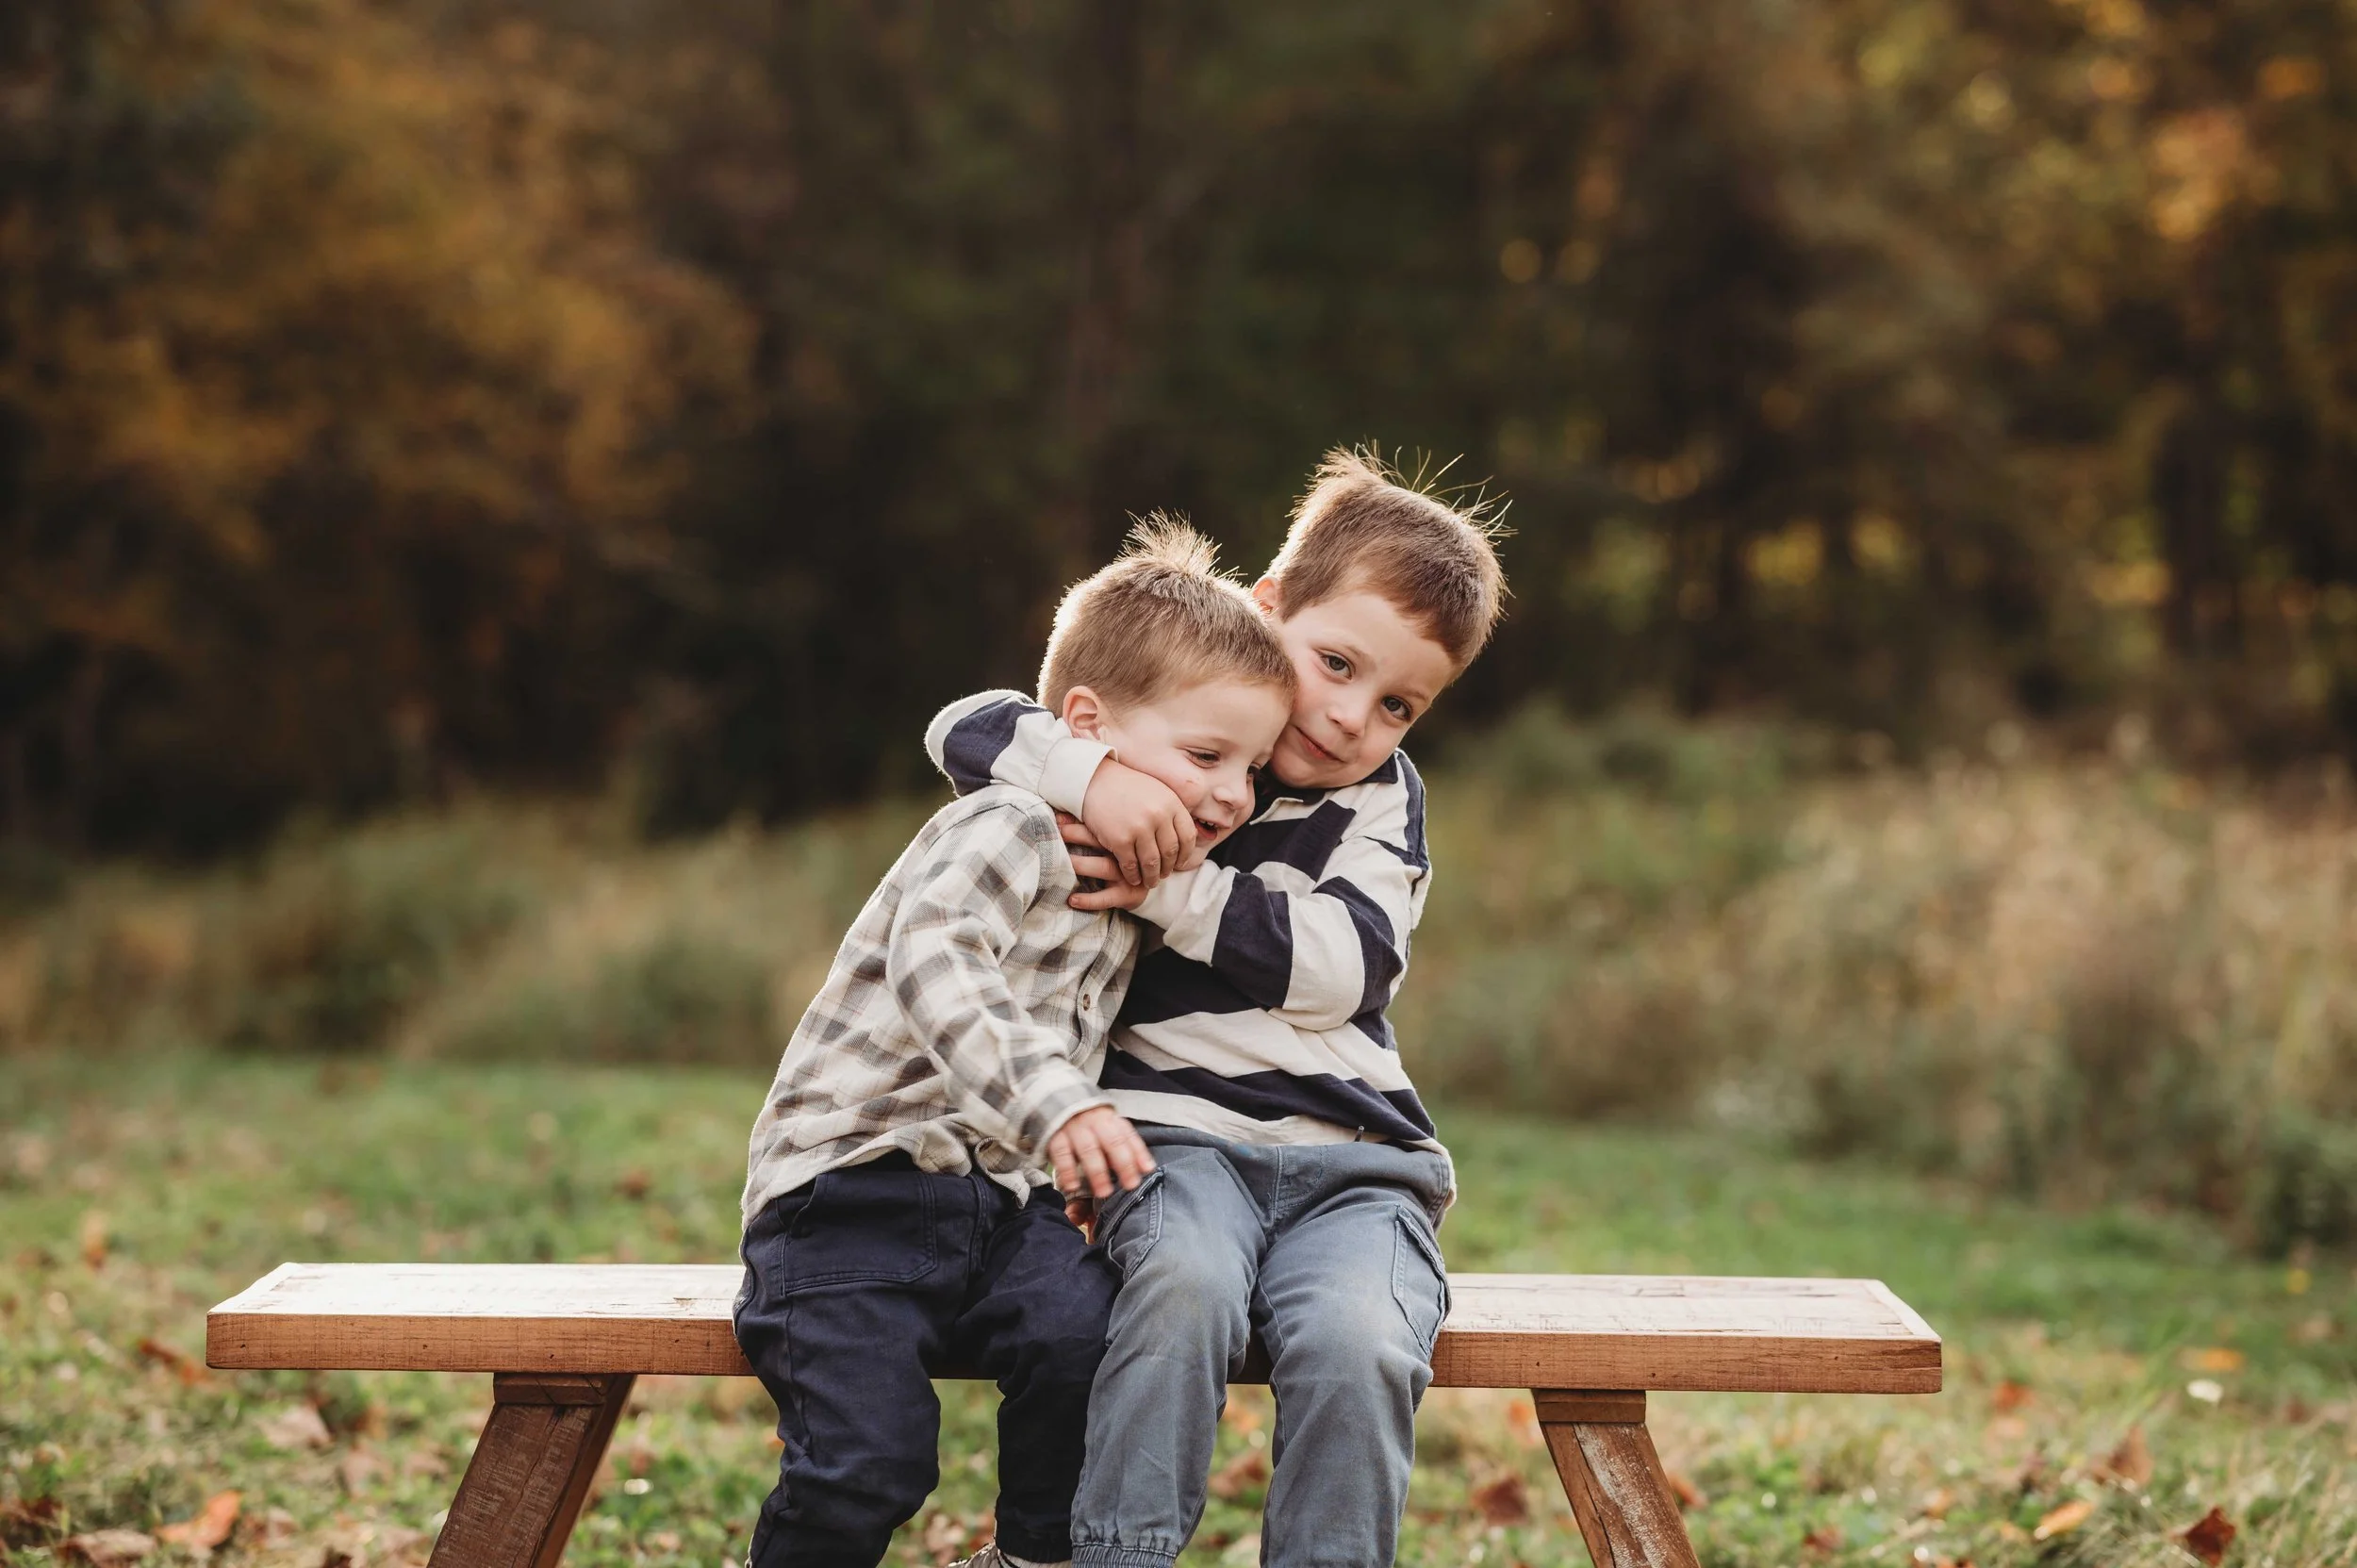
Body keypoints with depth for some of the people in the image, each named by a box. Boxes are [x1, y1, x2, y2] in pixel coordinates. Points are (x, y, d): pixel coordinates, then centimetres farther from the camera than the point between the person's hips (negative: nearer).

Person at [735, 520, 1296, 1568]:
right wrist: (1053, 1103, -42)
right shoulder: (1010, 832, -11)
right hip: (855, 1177, -6)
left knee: (1089, 1337, -24)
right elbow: (932, 961, -31)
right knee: (870, 1461, -22)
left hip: (997, 1200, 6)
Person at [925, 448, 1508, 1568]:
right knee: (1183, 1282, -35)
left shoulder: (1383, 799, 12)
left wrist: (1174, 891, -14)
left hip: (1351, 1156, 1)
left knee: (1357, 1345, -30)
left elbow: (1338, 965, -6)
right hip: (1176, 1130, -1)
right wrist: (1095, 771, -19)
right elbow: (968, 728, -1)